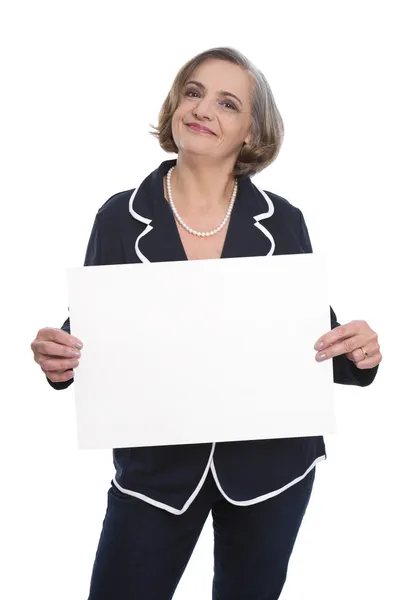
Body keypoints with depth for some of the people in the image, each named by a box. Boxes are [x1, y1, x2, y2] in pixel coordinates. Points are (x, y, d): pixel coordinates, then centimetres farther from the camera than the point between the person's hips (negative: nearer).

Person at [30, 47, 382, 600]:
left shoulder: (283, 221, -4)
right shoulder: (121, 216, -5)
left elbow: (318, 338, 1)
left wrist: (356, 353, -20)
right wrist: (59, 358, -21)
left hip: (270, 464, 1)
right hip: (155, 466, 0)